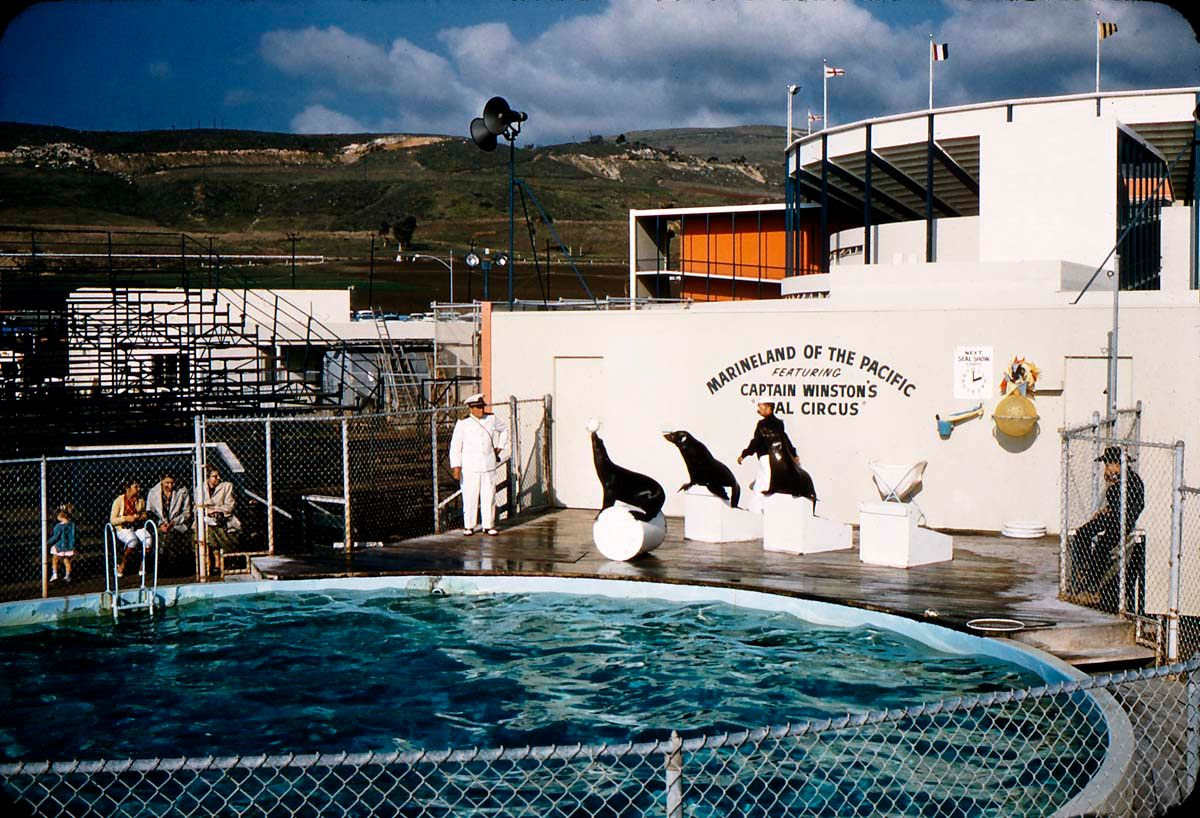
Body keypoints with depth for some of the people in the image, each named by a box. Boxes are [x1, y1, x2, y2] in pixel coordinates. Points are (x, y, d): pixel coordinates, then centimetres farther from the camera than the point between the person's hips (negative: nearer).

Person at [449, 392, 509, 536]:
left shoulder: (492, 419, 7)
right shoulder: (463, 423, -2)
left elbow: (504, 429, 28)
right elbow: (455, 446, -2)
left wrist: (499, 446, 20)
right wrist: (456, 466, -8)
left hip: (488, 465, 3)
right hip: (469, 466, -3)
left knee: (489, 496, 2)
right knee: (470, 496, -2)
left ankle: (489, 525, 11)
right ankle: (468, 526, 8)